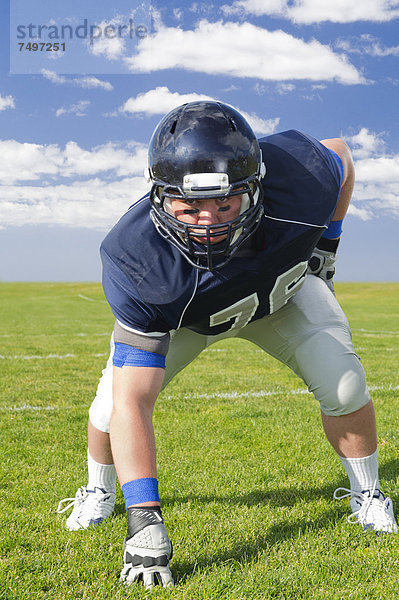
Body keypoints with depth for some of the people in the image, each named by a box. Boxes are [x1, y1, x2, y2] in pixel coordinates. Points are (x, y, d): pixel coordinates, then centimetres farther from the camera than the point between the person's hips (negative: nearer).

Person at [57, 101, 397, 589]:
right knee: (115, 398, -13)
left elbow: (341, 155, -11)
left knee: (344, 384, -12)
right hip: (178, 313, -1)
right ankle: (99, 492, 22)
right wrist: (144, 521, -46)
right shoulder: (138, 263, -42)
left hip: (281, 291, 2)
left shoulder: (297, 171, -39)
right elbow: (132, 401, -42)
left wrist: (325, 246, -3)